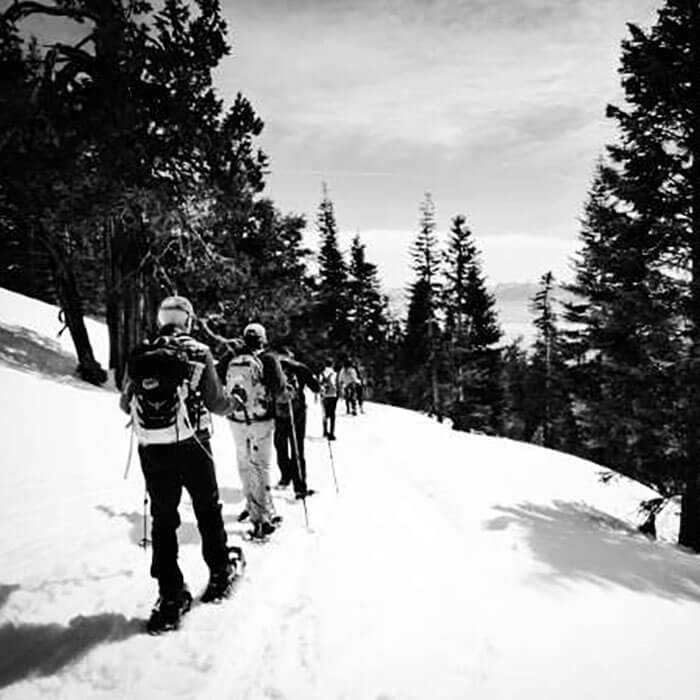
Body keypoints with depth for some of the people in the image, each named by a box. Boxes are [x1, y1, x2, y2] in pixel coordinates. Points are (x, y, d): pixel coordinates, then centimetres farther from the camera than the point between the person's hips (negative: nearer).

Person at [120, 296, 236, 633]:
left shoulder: (138, 355, 1)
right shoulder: (198, 352, -7)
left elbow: (125, 404, 8)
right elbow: (216, 402, -5)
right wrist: (232, 402, 18)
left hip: (151, 451, 2)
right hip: (192, 446, -2)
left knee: (163, 519, 11)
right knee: (208, 510, 17)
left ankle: (171, 594, 11)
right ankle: (220, 573, 31)